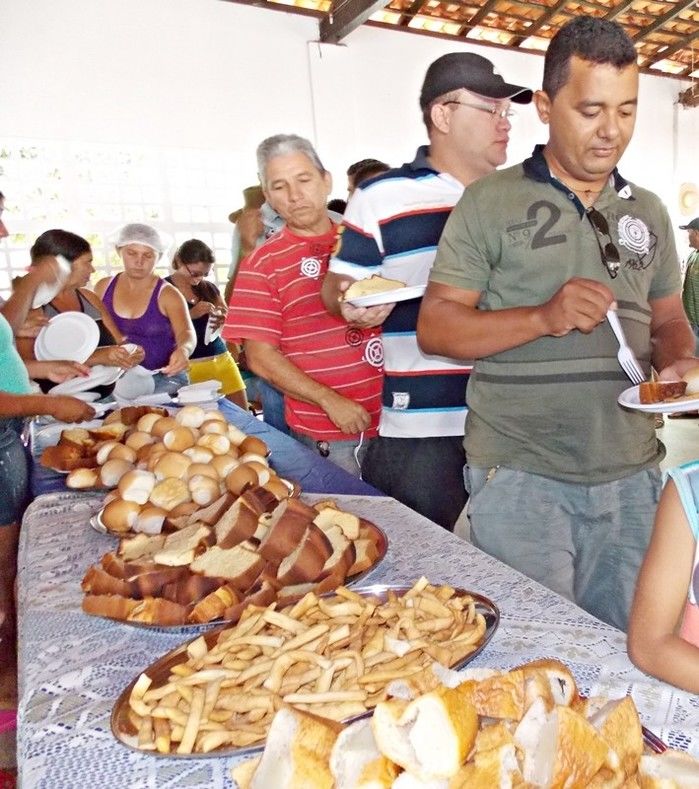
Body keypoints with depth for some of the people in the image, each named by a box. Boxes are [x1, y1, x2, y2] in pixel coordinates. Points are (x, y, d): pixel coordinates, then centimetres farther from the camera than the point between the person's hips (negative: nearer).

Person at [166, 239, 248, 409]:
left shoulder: (209, 288, 12)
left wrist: (222, 320, -4)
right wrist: (191, 314, -20)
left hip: (221, 359, 5)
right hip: (190, 365, -5)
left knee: (242, 412, 3)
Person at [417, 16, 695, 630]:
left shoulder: (649, 212, 13)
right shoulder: (490, 203, -3)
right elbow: (434, 327, -7)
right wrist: (544, 317, -20)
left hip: (632, 472, 5)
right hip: (520, 475, -4)